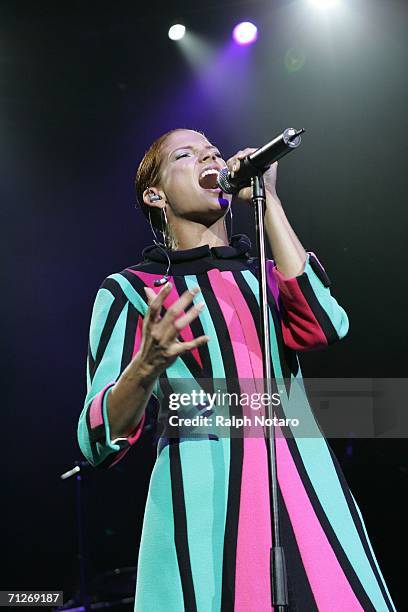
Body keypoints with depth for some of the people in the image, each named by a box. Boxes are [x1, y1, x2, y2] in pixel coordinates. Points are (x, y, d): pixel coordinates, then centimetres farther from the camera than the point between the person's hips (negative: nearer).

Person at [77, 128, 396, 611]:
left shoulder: (268, 275, 17)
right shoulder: (129, 290, 6)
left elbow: (323, 327, -7)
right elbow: (98, 441, -3)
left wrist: (268, 199, -2)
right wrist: (147, 366, -24)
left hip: (307, 484, 3)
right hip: (202, 496, -3)